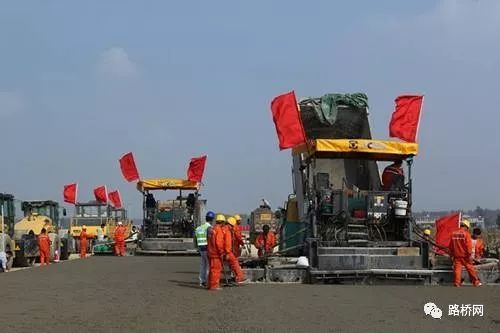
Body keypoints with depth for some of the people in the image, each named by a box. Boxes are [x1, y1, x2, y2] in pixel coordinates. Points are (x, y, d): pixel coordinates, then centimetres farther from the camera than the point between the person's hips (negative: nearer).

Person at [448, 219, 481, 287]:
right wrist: (470, 254, -10)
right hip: (465, 255, -4)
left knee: (457, 269, 5)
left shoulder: (453, 234, 7)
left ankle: (457, 283, 3)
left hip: (456, 255, 4)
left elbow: (450, 246, 13)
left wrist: (451, 254, 20)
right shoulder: (466, 234, -9)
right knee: (470, 268, 5)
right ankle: (476, 282, 11)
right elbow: (468, 245, -14)